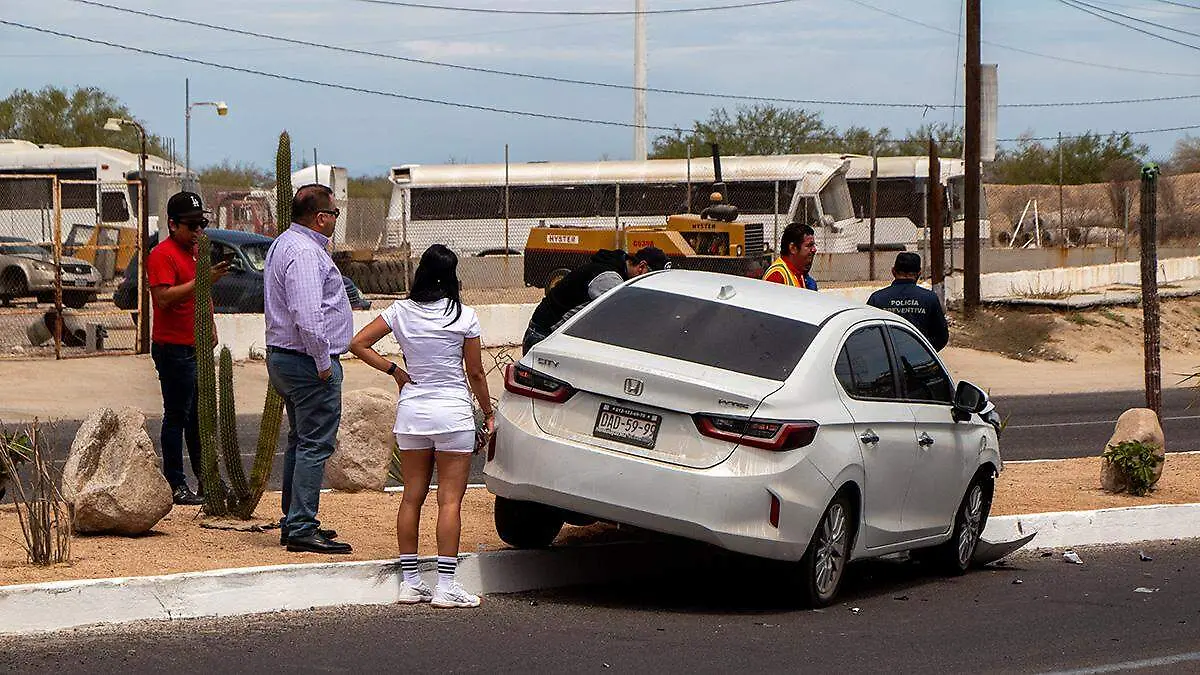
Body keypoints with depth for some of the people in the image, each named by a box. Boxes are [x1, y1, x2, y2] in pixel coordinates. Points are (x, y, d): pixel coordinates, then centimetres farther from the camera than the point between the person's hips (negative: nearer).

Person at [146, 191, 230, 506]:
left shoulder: (196, 252, 16)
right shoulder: (162, 255, -12)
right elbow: (164, 298, -25)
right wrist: (201, 280, -30)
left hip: (197, 348, 9)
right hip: (174, 348, -9)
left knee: (199, 418, 14)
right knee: (177, 418, -6)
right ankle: (175, 486, -3)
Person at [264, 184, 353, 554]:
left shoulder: (284, 244, 15)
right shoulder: (304, 253, -19)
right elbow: (308, 316, -26)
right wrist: (323, 363, -20)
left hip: (283, 357, 11)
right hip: (309, 361, -11)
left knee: (300, 442, 17)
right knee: (314, 446, -10)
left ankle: (293, 522, 23)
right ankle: (302, 529, -11)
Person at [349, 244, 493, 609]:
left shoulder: (401, 312, 0)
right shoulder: (464, 316, -8)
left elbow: (358, 344, -1)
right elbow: (476, 373, -3)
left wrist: (394, 371, 5)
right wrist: (488, 413, 10)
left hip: (412, 411, 4)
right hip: (453, 411, -3)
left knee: (412, 496, 11)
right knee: (450, 500, -2)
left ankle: (410, 581, 13)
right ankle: (446, 585, -4)